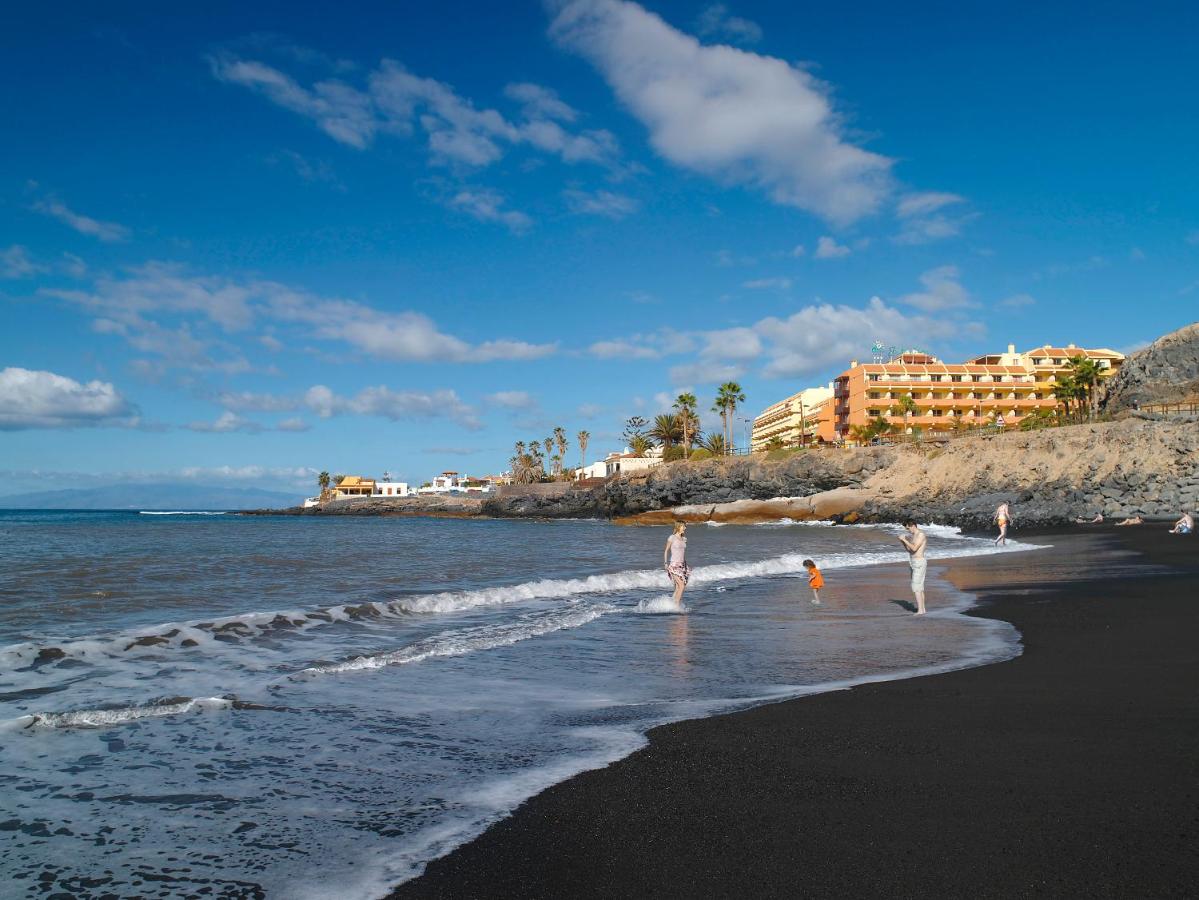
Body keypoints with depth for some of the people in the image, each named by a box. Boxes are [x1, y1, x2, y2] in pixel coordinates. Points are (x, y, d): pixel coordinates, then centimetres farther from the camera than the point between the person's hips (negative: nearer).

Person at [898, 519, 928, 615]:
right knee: (919, 587, 12)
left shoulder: (921, 535, -15)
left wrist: (904, 539, -17)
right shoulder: (914, 536, 15)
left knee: (916, 587, -12)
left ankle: (920, 611, -13)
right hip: (915, 563, 10)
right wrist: (903, 542, 3)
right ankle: (922, 608, 17)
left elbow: (914, 549, -24)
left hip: (919, 563, -10)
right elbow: (909, 550, 19)